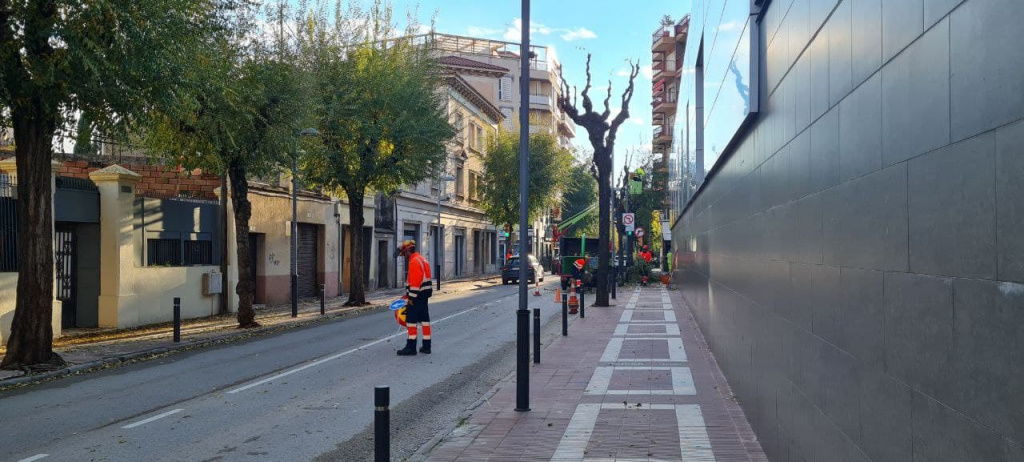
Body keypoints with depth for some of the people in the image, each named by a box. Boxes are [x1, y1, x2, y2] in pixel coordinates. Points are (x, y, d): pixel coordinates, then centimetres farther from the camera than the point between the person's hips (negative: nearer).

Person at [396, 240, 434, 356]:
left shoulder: (414, 261, -16)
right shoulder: (422, 259, 17)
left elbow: (415, 282, -23)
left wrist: (411, 297, -20)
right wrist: (409, 294, 22)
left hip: (417, 295, -10)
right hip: (424, 295, 10)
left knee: (411, 320, -6)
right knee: (424, 319, 12)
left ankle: (411, 347, -5)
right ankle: (426, 346, 16)